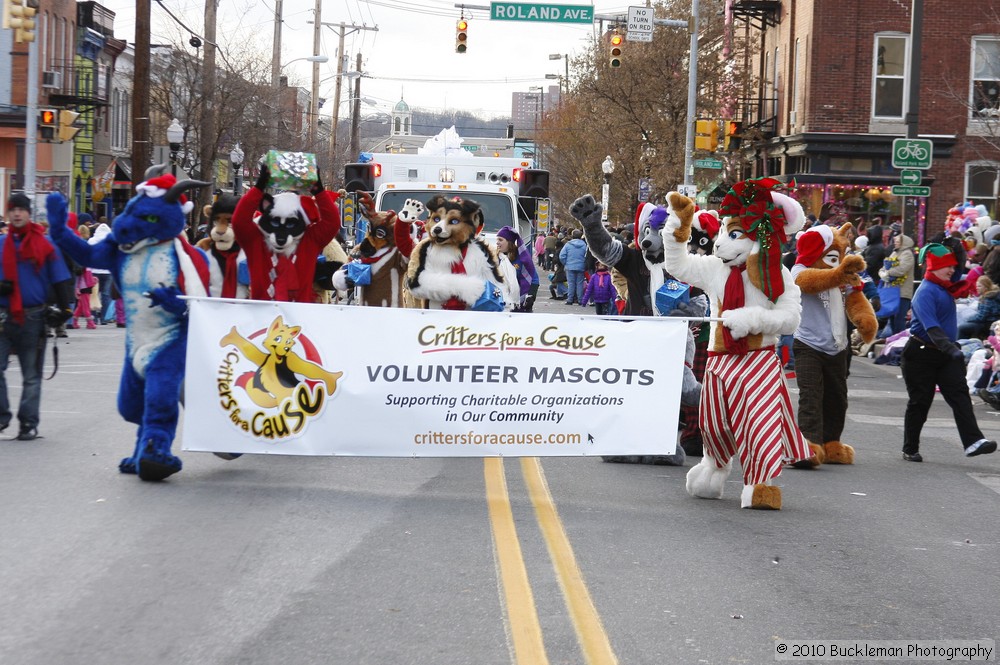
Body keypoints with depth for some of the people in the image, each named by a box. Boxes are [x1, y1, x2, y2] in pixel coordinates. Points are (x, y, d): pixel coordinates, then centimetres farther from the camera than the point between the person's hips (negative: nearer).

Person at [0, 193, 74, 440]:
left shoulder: (45, 244, -1)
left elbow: (61, 279, 1)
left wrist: (65, 308, -8)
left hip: (33, 317, -2)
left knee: (31, 374, 6)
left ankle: (29, 423, 13)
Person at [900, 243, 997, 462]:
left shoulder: (945, 287, 10)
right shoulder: (925, 292, -18)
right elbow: (931, 327, -31)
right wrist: (950, 348, -41)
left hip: (945, 353, 7)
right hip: (922, 353, -7)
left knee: (959, 394, -10)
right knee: (920, 402, 3)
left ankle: (973, 442, -22)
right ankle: (910, 450, 16)